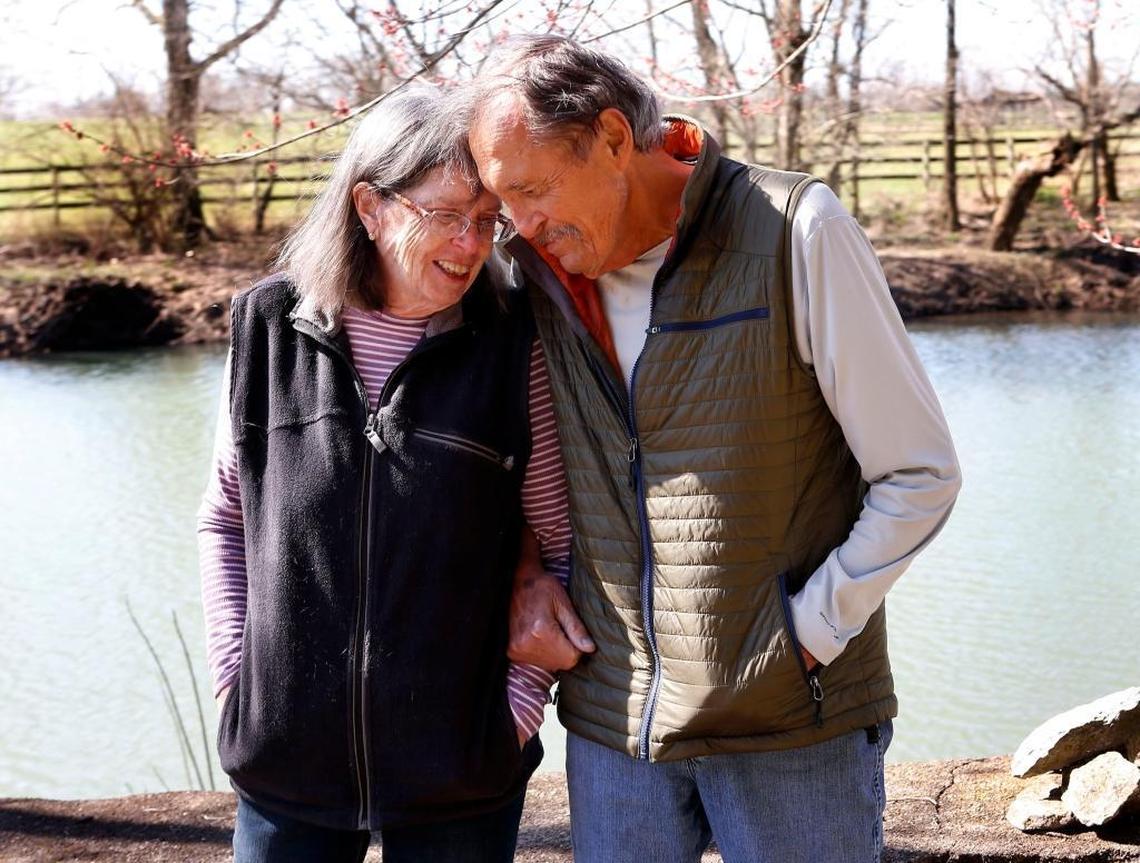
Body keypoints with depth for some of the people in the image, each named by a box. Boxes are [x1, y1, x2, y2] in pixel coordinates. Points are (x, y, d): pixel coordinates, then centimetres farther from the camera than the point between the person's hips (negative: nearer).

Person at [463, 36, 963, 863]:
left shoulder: (795, 231, -11)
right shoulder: (540, 267, 2)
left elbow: (921, 474, -8)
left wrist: (805, 637, -11)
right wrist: (526, 574, 3)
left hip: (794, 729, -4)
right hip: (611, 723, 4)